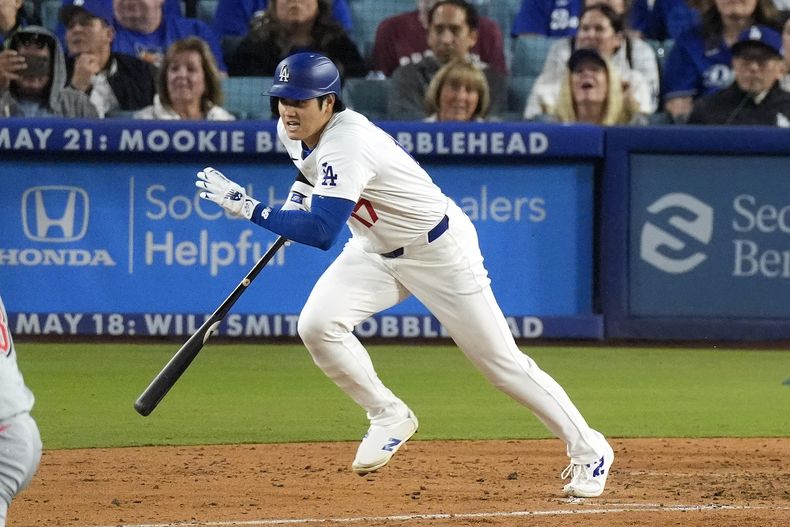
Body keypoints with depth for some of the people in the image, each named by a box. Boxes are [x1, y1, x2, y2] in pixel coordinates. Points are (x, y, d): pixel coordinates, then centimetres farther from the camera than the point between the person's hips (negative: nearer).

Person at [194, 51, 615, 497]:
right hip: (376, 252, 8)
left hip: (439, 250, -8)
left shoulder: (347, 147, -35)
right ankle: (390, 418, 5)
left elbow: (322, 233, -45)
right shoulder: (293, 131, -7)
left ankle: (588, 449, 11)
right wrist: (302, 189, 2)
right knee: (318, 326, -15)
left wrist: (247, 207, -44)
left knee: (500, 359, -3)